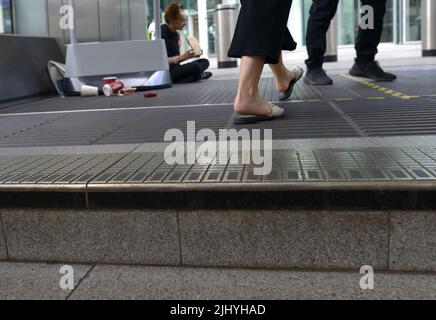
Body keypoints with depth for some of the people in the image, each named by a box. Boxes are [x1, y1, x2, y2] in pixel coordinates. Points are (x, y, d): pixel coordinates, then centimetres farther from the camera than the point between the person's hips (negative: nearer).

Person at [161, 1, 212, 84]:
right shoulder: (163, 34, -12)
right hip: (166, 72, -9)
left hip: (175, 69, 9)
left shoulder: (176, 34, 14)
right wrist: (182, 57, -23)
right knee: (195, 66, -31)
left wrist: (189, 56, 2)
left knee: (205, 62, 4)